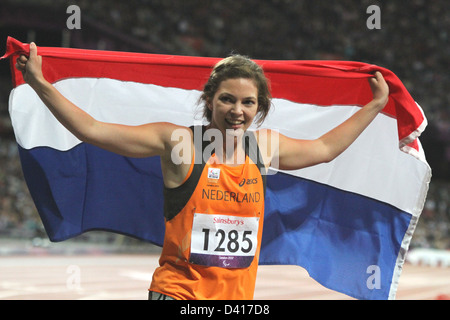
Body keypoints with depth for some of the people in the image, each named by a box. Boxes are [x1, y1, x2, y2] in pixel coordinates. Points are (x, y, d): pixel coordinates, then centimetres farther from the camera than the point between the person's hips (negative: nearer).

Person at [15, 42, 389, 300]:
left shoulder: (266, 146, 7)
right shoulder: (179, 142, -7)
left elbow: (324, 148, 25)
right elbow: (92, 130, -9)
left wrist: (376, 104, 31)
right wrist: (40, 84, -15)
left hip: (238, 293, 5)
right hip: (179, 289, -5)